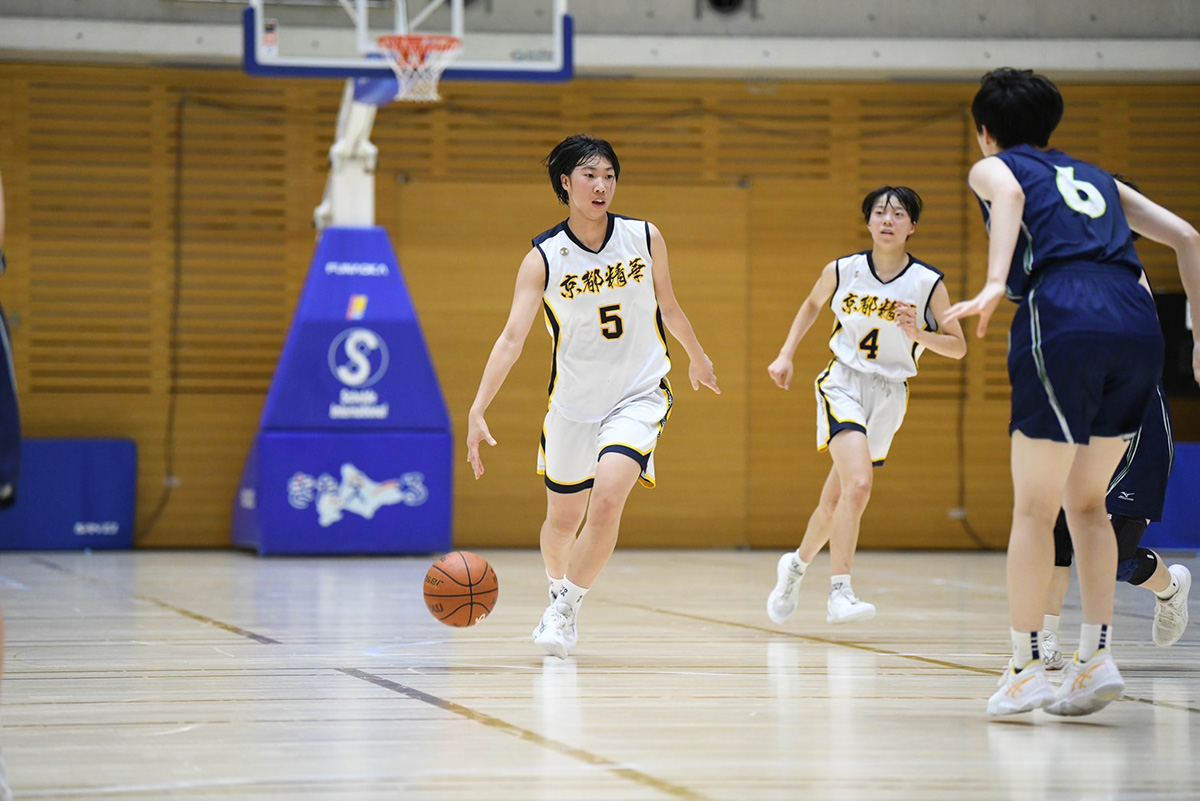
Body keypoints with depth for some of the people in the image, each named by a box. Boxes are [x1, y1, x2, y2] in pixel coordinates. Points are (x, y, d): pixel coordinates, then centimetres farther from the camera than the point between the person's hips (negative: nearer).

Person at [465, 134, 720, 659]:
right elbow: (511, 339, -18)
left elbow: (667, 305, 12)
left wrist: (697, 357, 27)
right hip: (574, 400, 1)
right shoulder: (543, 259, -12)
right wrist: (477, 412, -29)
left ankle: (566, 610, -6)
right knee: (563, 521, 14)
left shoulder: (645, 238, -7)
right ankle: (558, 595, 46)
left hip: (639, 394, -1)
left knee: (606, 501, -24)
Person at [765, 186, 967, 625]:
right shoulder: (841, 271, -5)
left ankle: (797, 564, 38)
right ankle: (839, 592, -21)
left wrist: (918, 334, -18)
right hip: (843, 381, -2)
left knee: (836, 500, 10)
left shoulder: (929, 284, -7)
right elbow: (812, 304, 17)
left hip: (889, 392, 2)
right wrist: (785, 355, 13)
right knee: (857, 485, -24)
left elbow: (958, 346, 0)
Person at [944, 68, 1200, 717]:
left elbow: (1008, 194, -7)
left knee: (1034, 506, 4)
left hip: (1062, 322, -5)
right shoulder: (1093, 178, 33)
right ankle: (1095, 657, 10)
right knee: (1086, 501, 17)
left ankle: (1025, 666, 4)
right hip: (1140, 328, 5)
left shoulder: (992, 168, 19)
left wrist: (995, 285, -21)